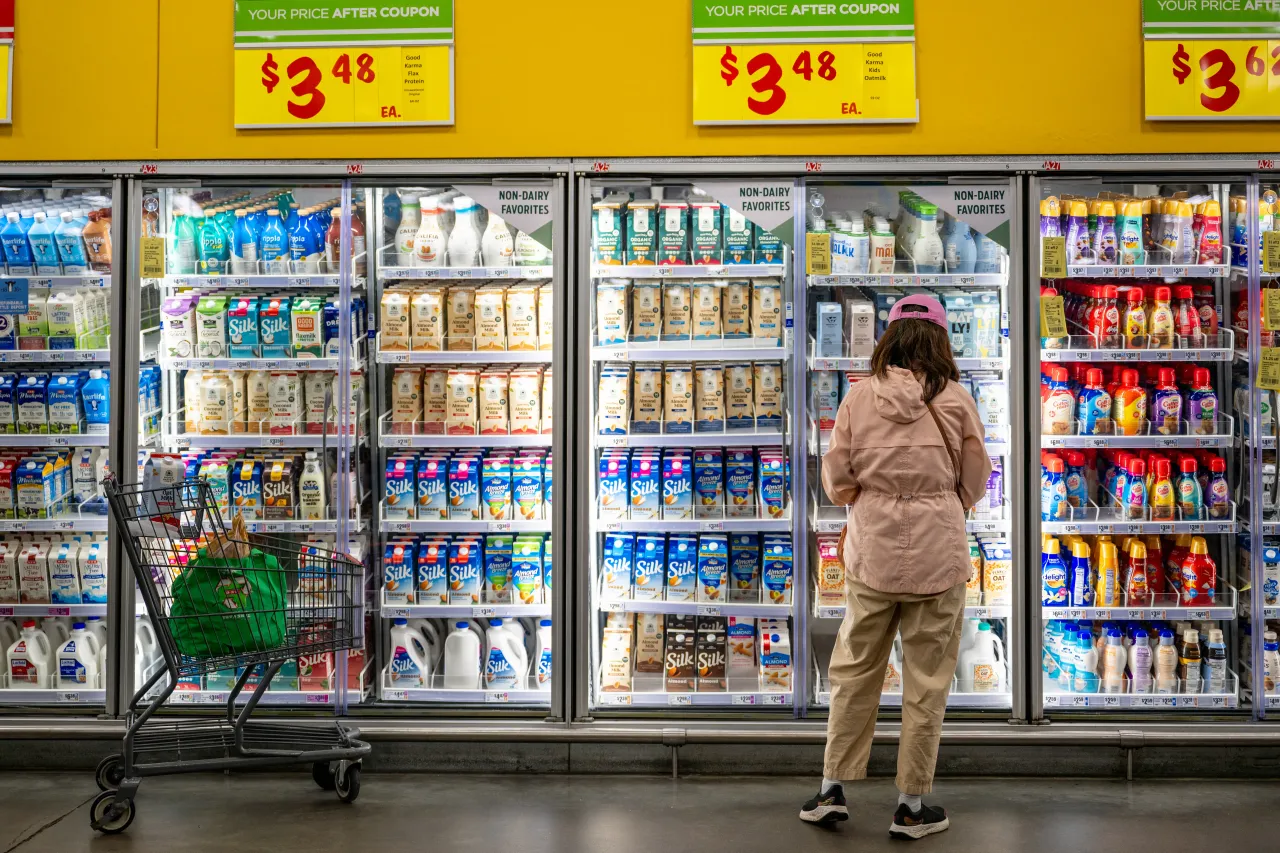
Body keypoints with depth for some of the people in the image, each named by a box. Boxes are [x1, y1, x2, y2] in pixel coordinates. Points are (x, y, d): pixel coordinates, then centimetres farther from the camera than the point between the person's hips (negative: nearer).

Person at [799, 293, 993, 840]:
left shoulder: (860, 397, -5)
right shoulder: (956, 401, -6)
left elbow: (836, 477, -1)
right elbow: (975, 482, 2)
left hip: (872, 552, 1)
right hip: (939, 554, -1)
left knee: (854, 671, 14)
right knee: (927, 681, 9)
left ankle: (833, 789, 20)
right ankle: (912, 805, 17)